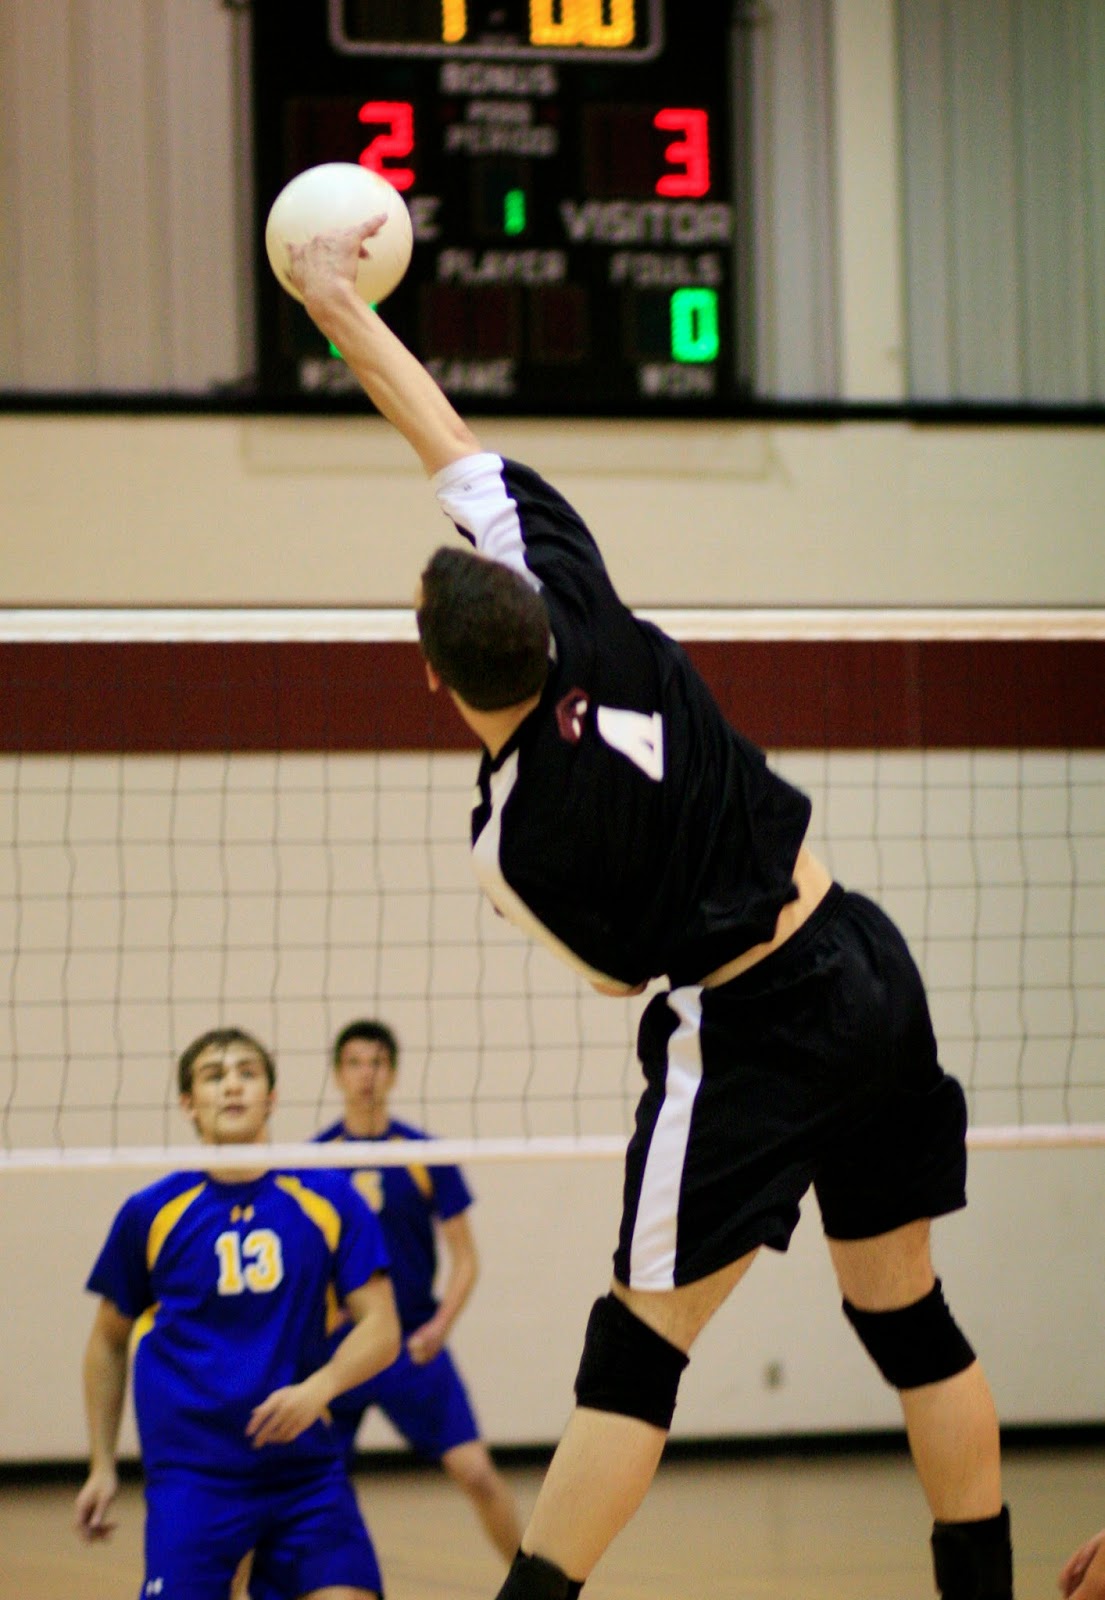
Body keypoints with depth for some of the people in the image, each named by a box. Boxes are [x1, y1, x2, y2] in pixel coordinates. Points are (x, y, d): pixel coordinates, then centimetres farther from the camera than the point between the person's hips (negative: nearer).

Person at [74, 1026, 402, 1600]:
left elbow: (381, 1328, 1)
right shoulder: (151, 1213, 2)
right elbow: (108, 1343, 15)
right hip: (192, 1471, -1)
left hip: (306, 1464, 1)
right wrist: (102, 1466, 12)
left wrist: (317, 1388, -18)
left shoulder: (329, 1200, 3)